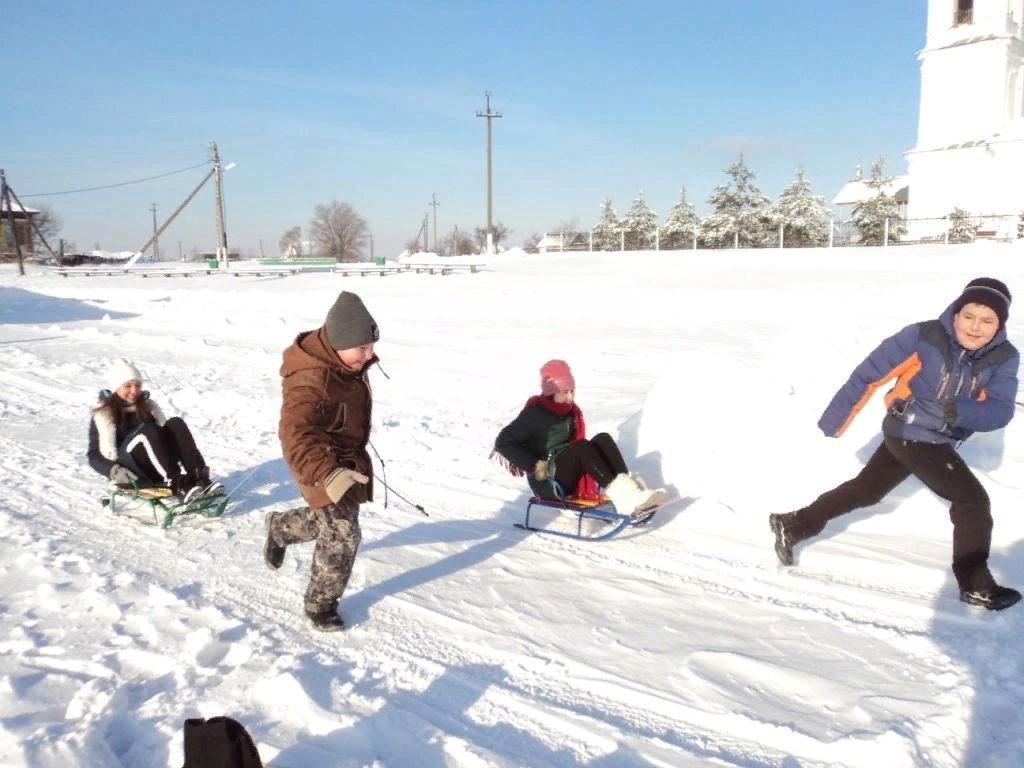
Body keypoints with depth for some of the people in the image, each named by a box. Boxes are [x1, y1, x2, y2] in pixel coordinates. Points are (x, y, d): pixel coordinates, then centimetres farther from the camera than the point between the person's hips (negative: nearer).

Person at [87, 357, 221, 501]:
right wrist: (114, 471, -16)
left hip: (156, 471, 4)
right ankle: (177, 485, -47)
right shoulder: (102, 415, 6)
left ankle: (200, 479, -39)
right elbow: (94, 456, 3)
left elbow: (164, 436, 20)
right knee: (147, 430, -29)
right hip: (132, 475, -4)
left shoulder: (148, 406, 18)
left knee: (176, 423, -20)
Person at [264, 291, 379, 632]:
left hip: (348, 457, 9)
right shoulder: (311, 381, -33)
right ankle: (321, 604, 20)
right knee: (342, 534, -3)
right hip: (325, 463, -9)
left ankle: (281, 527, 53)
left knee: (332, 519, 26)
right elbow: (296, 435, -45)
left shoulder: (348, 363, -2)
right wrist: (327, 473, -58)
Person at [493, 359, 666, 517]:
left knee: (603, 439, -16)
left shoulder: (571, 411, 11)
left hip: (572, 480, 6)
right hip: (548, 484, -6)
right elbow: (503, 442, -13)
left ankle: (629, 488, -35)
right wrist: (533, 465, -18)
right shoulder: (535, 414, -9)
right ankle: (621, 496, -45)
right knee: (582, 446, -31)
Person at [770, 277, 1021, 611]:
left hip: (939, 442, 6)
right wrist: (834, 421, -16)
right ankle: (976, 584, 14)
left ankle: (793, 526, 32)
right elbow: (869, 373, -19)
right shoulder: (923, 337, -23)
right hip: (910, 435, -6)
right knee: (974, 502, -5)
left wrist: (961, 411, -38)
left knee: (864, 490, 18)